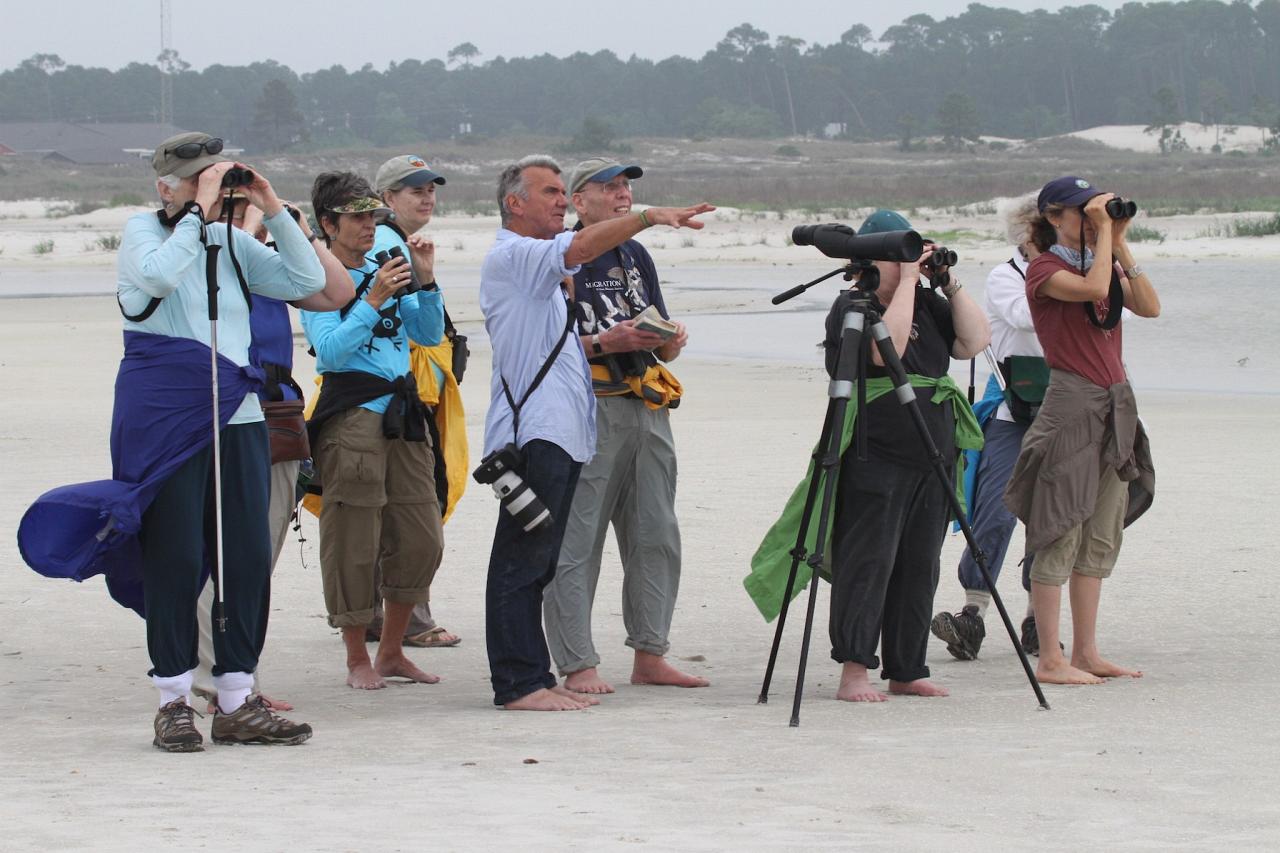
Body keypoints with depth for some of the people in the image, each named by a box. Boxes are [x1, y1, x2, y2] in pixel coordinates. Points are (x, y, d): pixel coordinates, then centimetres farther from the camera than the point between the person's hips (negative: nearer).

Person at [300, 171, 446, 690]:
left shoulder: (383, 271, 15)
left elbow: (430, 334, 13)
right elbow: (329, 351, -15)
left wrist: (424, 280, 1)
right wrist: (372, 301, -20)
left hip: (402, 413, 7)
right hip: (351, 415, -7)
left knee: (422, 539, 6)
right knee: (354, 543, -3)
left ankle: (392, 652, 19)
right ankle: (357, 660, 8)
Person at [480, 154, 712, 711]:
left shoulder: (543, 268, 24)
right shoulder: (509, 257, -7)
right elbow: (579, 248, -23)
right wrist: (650, 216, -28)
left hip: (562, 433, 10)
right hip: (531, 433, -10)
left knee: (538, 563, 10)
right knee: (521, 561, -9)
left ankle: (533, 679, 13)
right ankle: (518, 684, -10)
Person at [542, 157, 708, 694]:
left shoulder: (637, 257, 19)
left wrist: (670, 340, -1)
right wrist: (606, 342, -18)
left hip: (647, 409, 7)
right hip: (586, 408, -7)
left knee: (656, 538, 8)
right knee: (576, 542, -7)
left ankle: (649, 656, 15)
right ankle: (577, 665, -6)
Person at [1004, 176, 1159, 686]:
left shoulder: (1104, 265, 16)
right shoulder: (1045, 270, -6)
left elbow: (1149, 306, 1)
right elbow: (1093, 289, -25)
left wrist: (1119, 244, -1)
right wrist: (1102, 238, -14)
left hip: (1115, 405, 8)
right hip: (1070, 406, -8)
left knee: (1101, 538, 10)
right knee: (1060, 534, -7)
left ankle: (1086, 653, 16)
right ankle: (1050, 660, -5)